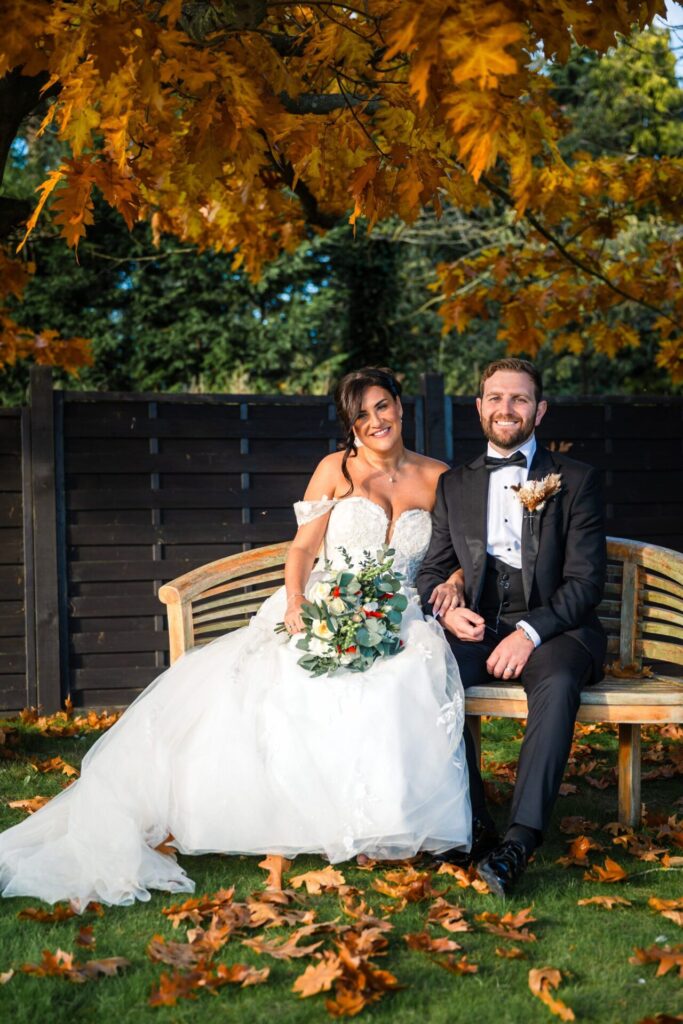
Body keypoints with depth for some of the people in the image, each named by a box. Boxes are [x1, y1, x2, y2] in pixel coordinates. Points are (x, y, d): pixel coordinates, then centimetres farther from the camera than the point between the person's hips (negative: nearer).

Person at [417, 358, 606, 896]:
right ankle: (470, 825, -23)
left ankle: (520, 840, -40)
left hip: (553, 627, -3)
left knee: (558, 682, -37)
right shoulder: (454, 485, 18)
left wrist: (530, 631, -18)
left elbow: (586, 580, -2)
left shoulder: (576, 480, 7)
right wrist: (447, 611, -9)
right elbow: (431, 572, 15)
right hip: (477, 629, 3)